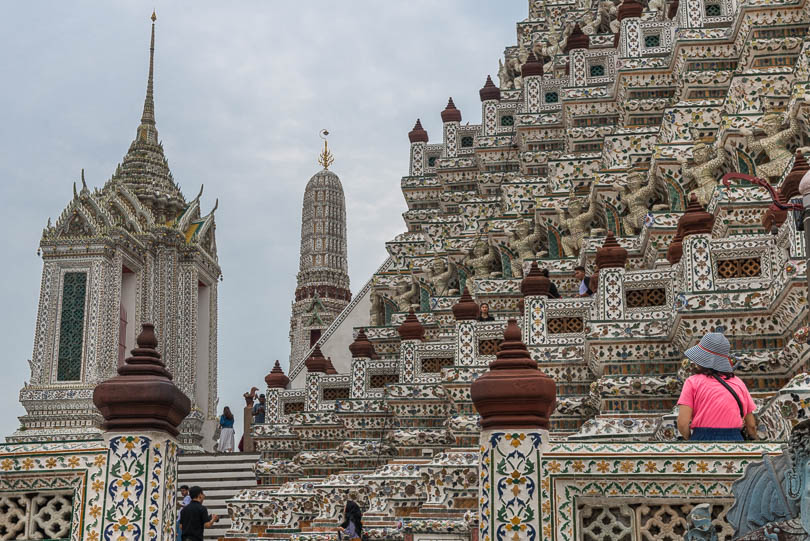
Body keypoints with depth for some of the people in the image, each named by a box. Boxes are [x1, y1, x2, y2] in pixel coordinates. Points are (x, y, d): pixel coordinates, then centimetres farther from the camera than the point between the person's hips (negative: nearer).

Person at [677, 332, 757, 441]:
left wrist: (690, 439, 11)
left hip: (703, 437, -3)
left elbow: (682, 424, -8)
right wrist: (755, 441, 29)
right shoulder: (738, 382, 10)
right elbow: (751, 426, 10)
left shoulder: (693, 382, 0)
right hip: (734, 438, 3)